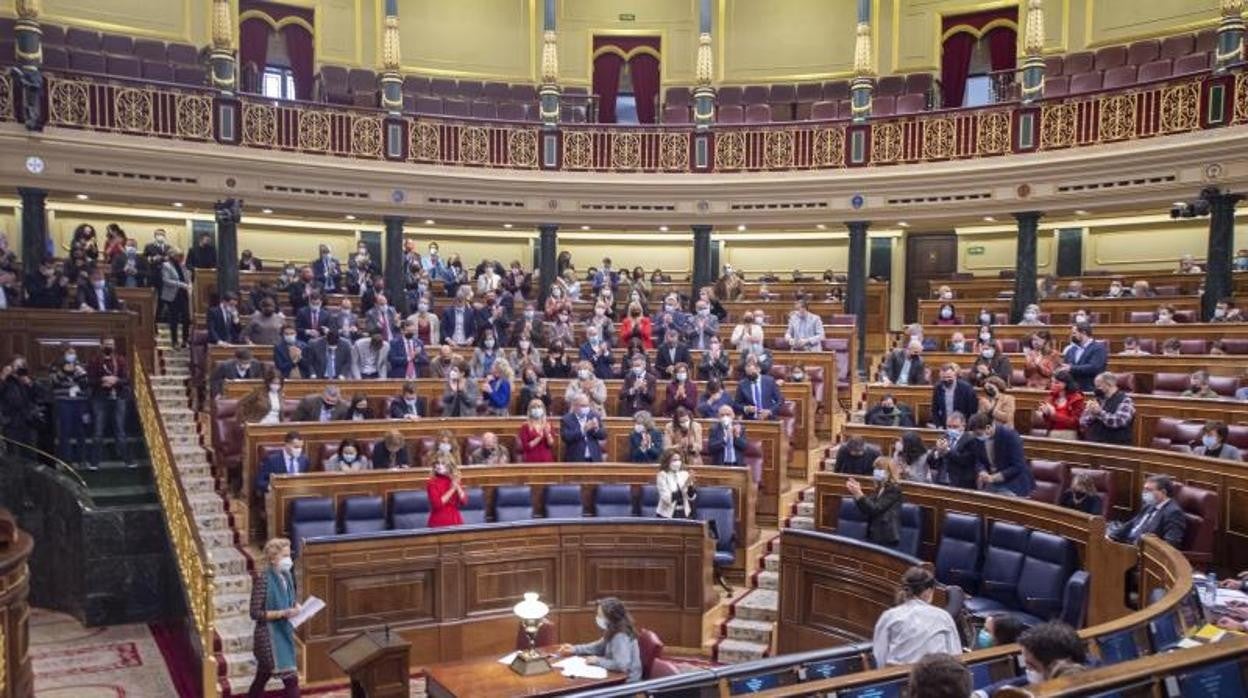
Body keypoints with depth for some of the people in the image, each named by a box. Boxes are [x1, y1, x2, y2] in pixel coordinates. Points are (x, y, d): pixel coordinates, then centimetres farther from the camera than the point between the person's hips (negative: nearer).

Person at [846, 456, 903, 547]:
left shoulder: (894, 489, -10)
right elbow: (867, 510, 12)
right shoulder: (879, 488, 15)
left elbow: (875, 509, -17)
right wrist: (856, 493, 1)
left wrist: (859, 494, -22)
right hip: (873, 535, 8)